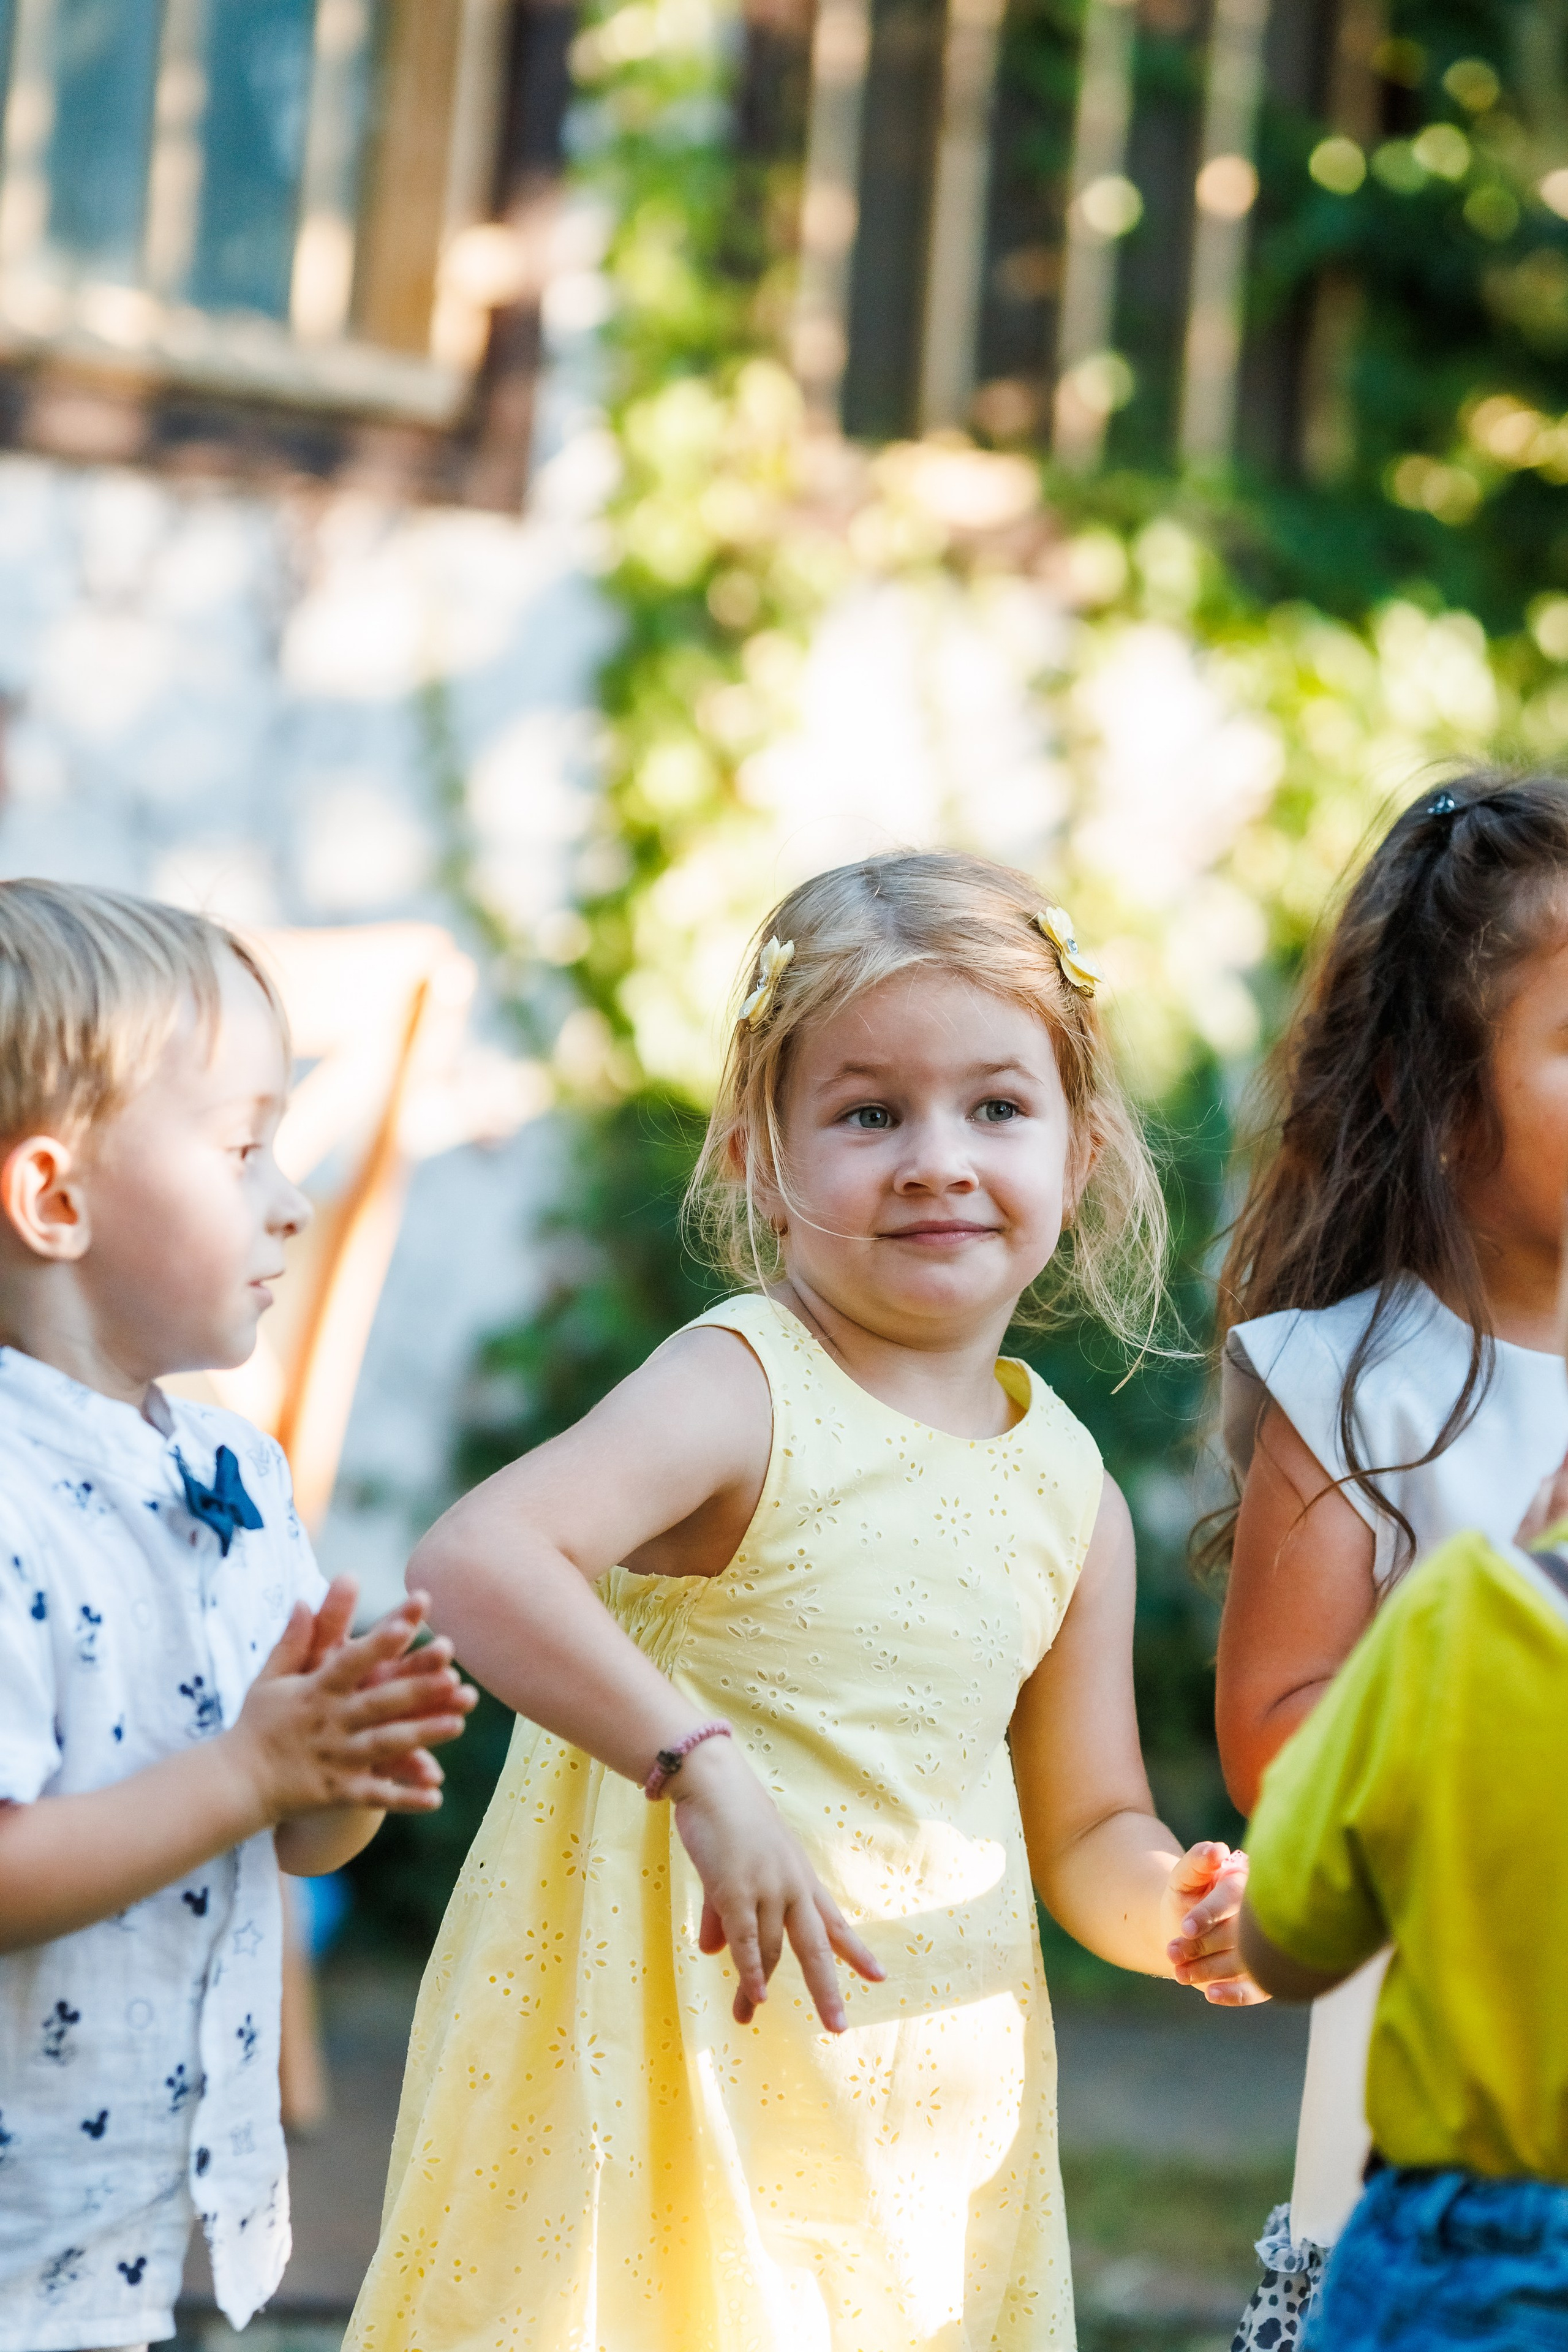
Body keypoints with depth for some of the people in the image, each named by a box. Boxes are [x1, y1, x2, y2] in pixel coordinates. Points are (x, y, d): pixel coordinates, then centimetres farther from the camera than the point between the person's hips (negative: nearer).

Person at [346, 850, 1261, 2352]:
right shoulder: (742, 1393, -12)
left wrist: (1177, 1914, -5)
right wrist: (700, 1762, -35)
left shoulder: (1069, 1491, 6)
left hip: (937, 2109, 6)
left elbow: (1084, 1831, 16)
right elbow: (472, 1562, -30)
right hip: (682, 2085, -5)